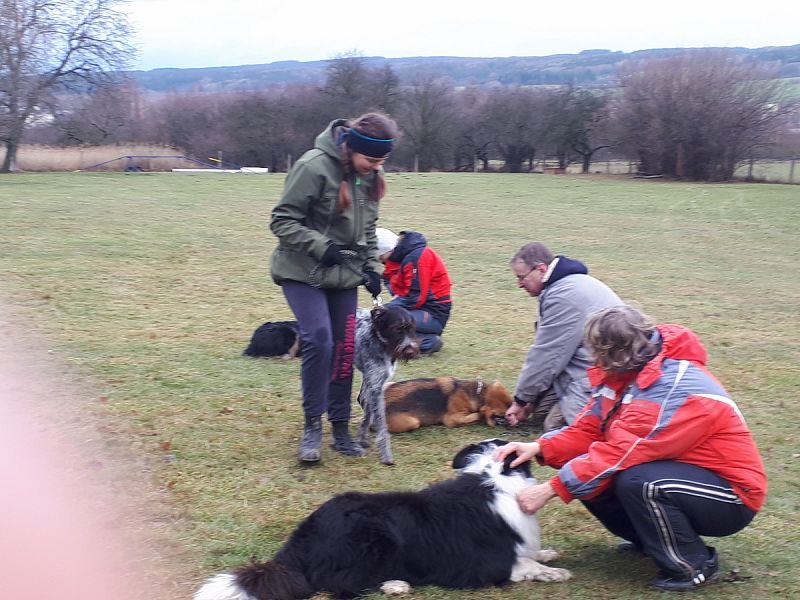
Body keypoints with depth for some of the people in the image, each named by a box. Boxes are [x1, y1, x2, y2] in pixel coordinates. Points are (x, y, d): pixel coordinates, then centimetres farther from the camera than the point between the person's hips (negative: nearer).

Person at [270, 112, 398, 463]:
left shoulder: (369, 178, 3)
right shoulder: (314, 167, -19)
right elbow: (282, 220, -16)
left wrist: (372, 266, 3)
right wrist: (320, 247, -25)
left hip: (345, 275, 6)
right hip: (303, 273, -6)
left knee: (344, 349, 5)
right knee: (318, 341, -18)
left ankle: (340, 427, 16)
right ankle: (312, 425, -1)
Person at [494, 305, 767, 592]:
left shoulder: (673, 389, -29)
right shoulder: (627, 374, -1)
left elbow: (619, 454, -32)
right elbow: (588, 430, -2)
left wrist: (549, 490, -29)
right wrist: (539, 448, -18)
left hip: (731, 497, -9)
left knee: (636, 481, -34)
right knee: (586, 470, -5)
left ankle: (694, 566, -11)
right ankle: (650, 540, 15)